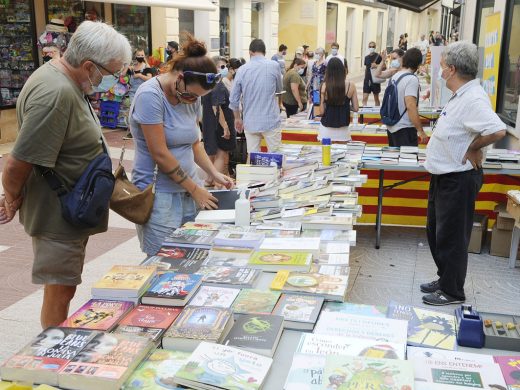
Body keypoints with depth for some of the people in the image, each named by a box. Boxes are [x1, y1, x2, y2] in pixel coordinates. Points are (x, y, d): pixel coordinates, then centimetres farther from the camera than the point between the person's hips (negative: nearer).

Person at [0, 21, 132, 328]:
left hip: (72, 210, 10)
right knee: (60, 291, 4)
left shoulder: (67, 81, 6)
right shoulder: (56, 95, -27)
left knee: (62, 287, 21)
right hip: (58, 214, -10)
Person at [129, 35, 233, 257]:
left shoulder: (192, 96, 6)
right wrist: (195, 189, -10)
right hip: (159, 195, -7)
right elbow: (160, 154, -17)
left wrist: (214, 174, 3)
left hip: (189, 189, 7)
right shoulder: (150, 96, -16)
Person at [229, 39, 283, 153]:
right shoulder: (274, 66, -4)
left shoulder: (242, 70, 0)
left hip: (250, 123, 2)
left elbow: (233, 99, 4)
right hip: (271, 121, -2)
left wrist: (237, 118, 17)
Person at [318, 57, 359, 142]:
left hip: (326, 129, -1)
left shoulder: (325, 86, -9)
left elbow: (322, 110, -7)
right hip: (343, 129, 1)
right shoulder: (350, 86, -6)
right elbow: (356, 108, 1)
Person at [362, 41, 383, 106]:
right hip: (367, 79, 3)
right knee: (365, 98, -4)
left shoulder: (378, 57, -4)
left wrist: (376, 66, -19)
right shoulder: (366, 57, 10)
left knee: (376, 98, 8)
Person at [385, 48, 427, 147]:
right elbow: (411, 106, -23)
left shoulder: (395, 76, 9)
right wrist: (420, 131, -20)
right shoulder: (412, 79, -16)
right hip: (404, 129, -8)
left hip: (391, 127, 9)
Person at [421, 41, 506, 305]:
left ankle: (452, 292, 19)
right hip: (445, 176, 10)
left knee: (451, 237, 3)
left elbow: (497, 130, -36)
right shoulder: (461, 96, 8)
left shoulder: (473, 99, -24)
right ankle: (445, 279, 36)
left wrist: (472, 149, -23)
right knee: (436, 231, 20)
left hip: (458, 181, -10)